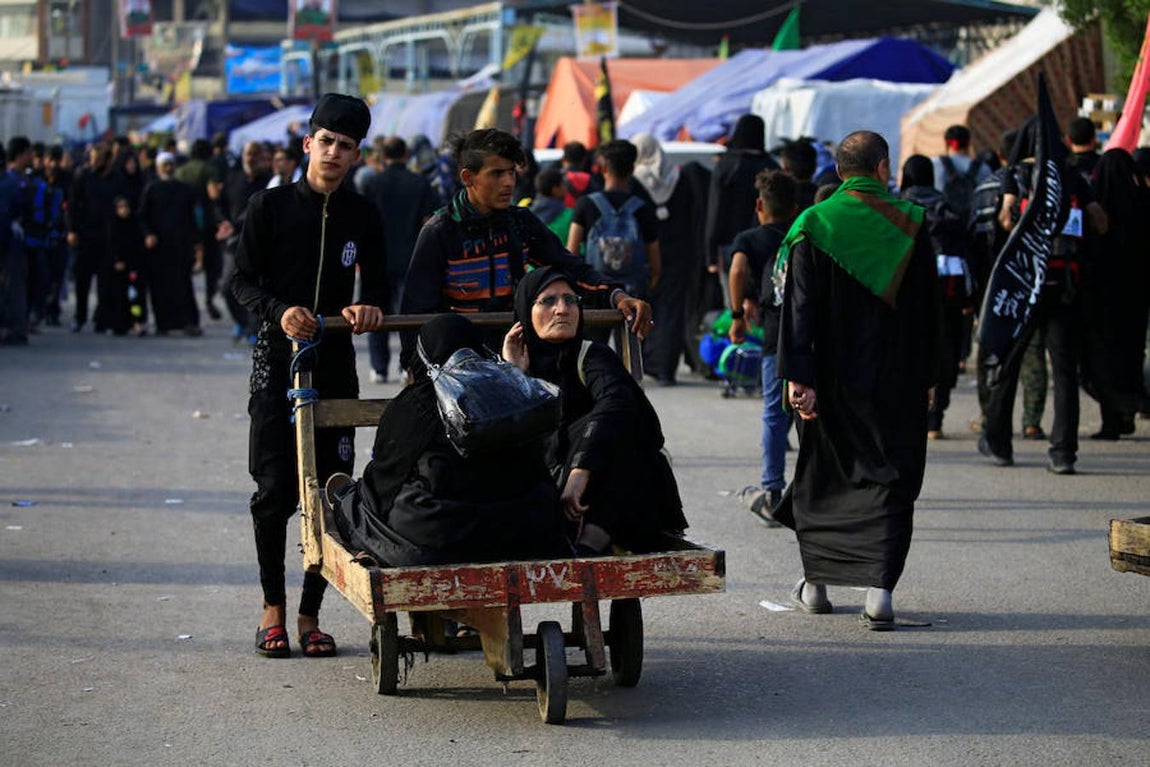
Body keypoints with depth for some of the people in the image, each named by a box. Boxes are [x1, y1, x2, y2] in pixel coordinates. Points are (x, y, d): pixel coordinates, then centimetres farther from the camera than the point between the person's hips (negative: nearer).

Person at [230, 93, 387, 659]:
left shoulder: (362, 216, 7)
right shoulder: (270, 206, 1)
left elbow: (377, 284, 8)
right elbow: (243, 280, -2)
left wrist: (369, 307, -16)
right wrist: (280, 312, -21)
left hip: (335, 362, 2)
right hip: (277, 360, -2)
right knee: (275, 489, -5)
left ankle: (310, 613, 10)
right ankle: (272, 607, 10)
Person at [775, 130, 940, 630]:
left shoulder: (813, 227, -5)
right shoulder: (910, 225, -3)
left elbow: (798, 307, -10)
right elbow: (928, 311, 2)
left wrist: (798, 377, -11)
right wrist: (926, 378, 10)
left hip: (831, 380, 1)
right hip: (898, 382, 0)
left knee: (820, 475, 15)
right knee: (890, 477, 4)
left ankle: (815, 583, 24)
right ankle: (880, 588, -9)